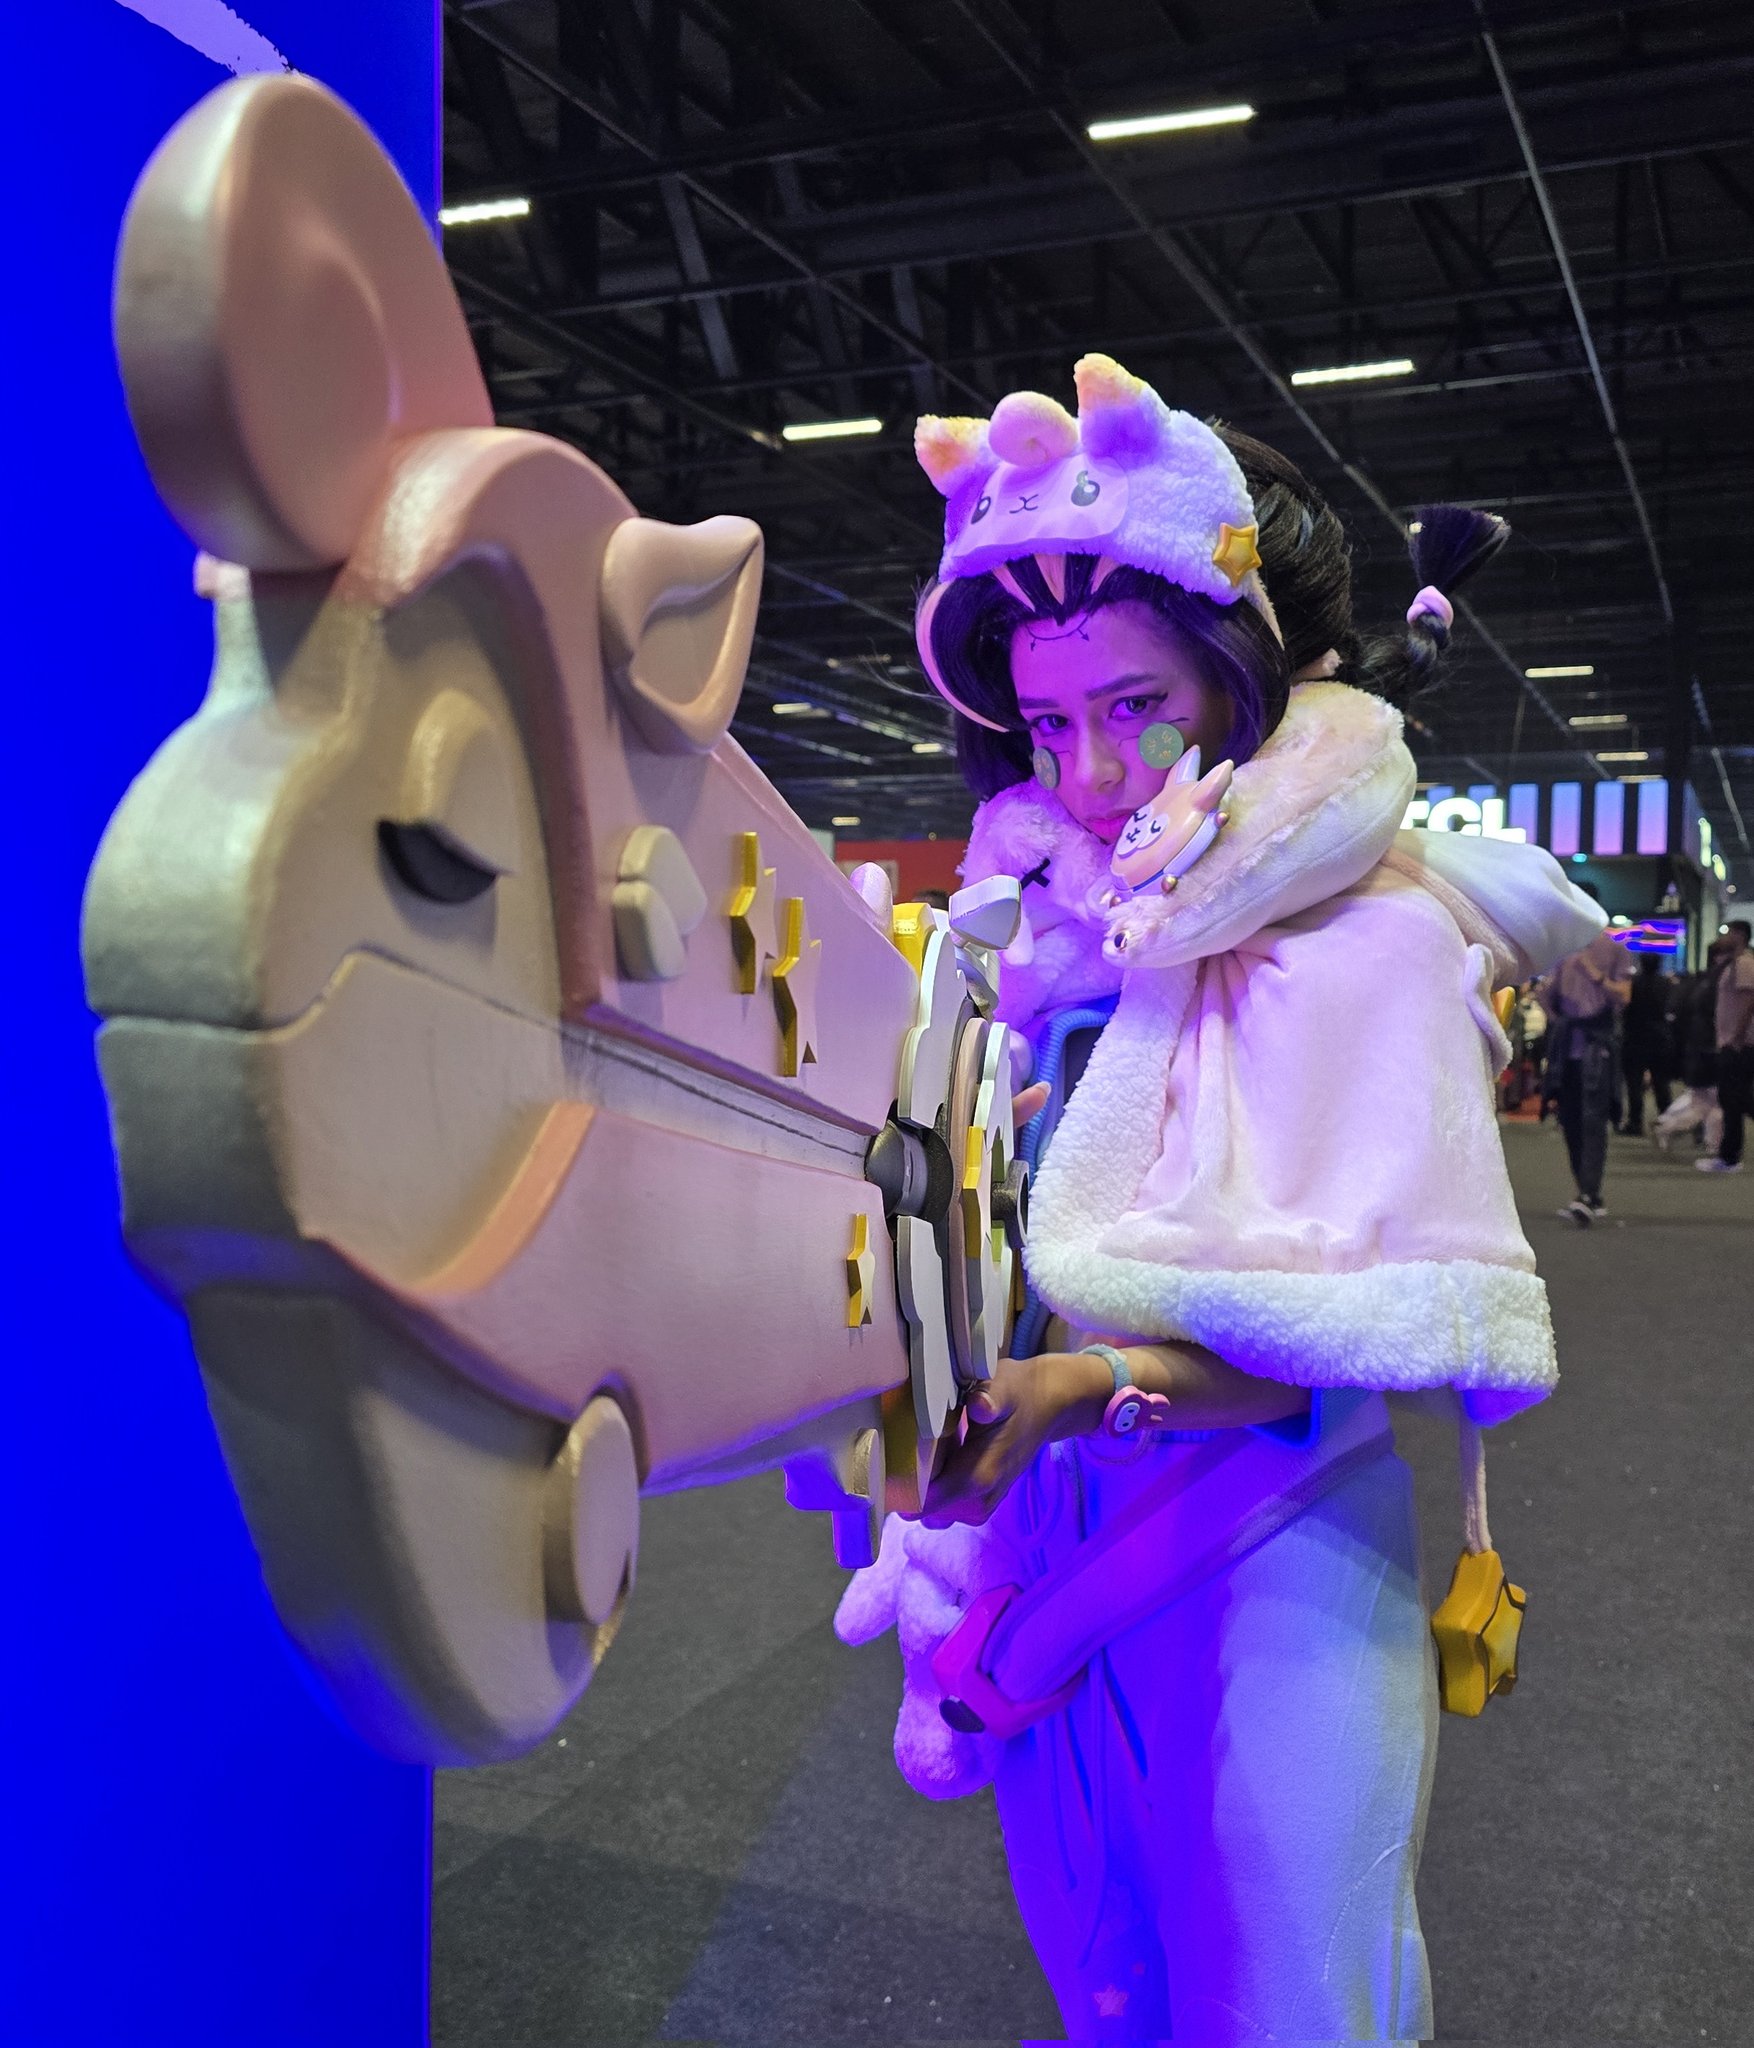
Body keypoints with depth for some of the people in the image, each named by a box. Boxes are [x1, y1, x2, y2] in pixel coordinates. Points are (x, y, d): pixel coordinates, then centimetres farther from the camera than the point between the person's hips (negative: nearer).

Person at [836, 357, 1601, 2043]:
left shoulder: (1367, 940, -14)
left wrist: (1105, 1383, -30)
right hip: (1054, 1541, 5)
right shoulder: (1067, 927, 4)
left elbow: (1384, 1332, -19)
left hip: (1265, 1569, -5)